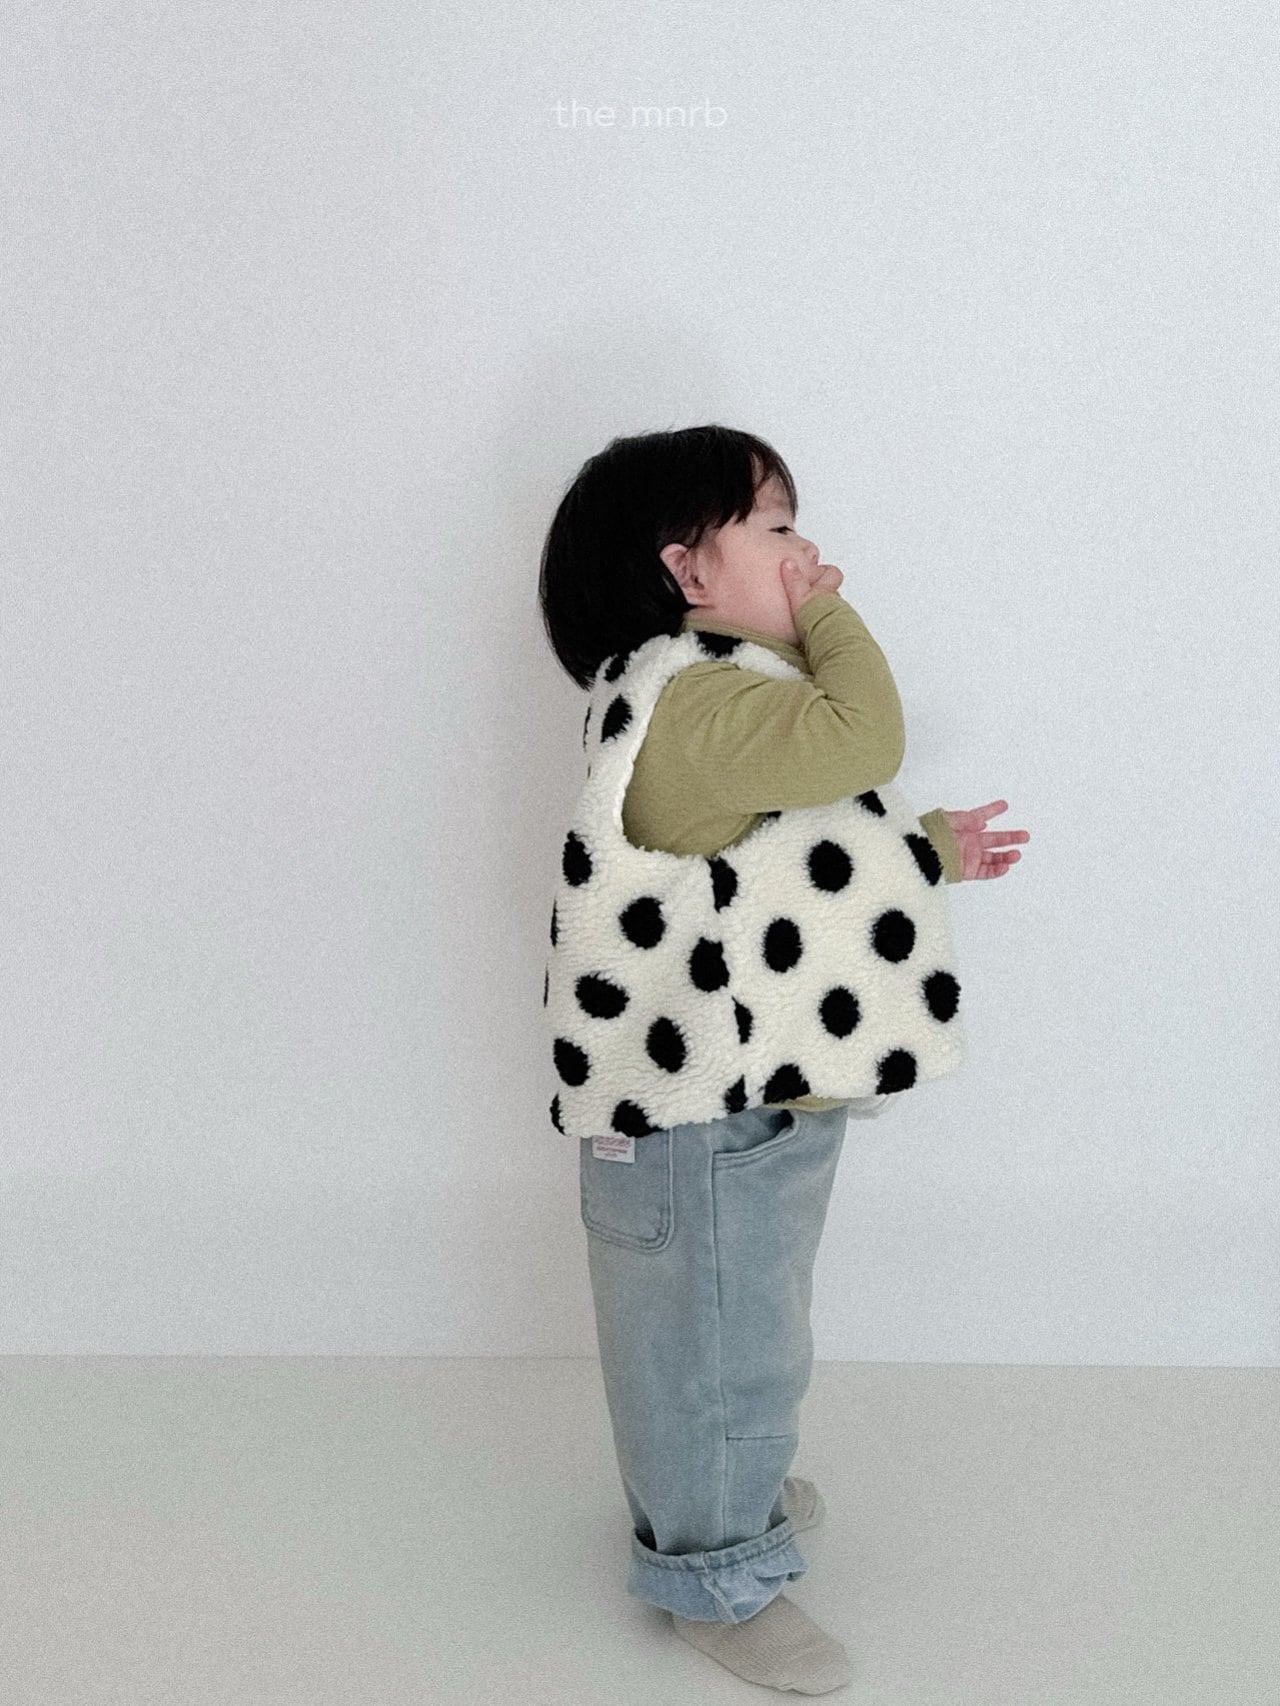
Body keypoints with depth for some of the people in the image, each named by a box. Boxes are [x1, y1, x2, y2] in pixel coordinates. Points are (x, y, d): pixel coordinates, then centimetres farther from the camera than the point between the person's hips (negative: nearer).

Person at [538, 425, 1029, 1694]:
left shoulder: (719, 690, 13)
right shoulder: (686, 695, -24)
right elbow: (861, 738, -35)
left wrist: (923, 853, 18)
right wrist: (826, 615, -19)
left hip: (759, 1094, 11)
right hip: (705, 1114, -11)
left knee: (743, 1326, 27)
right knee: (720, 1339, 6)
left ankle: (729, 1489, 48)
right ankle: (715, 1575, 24)